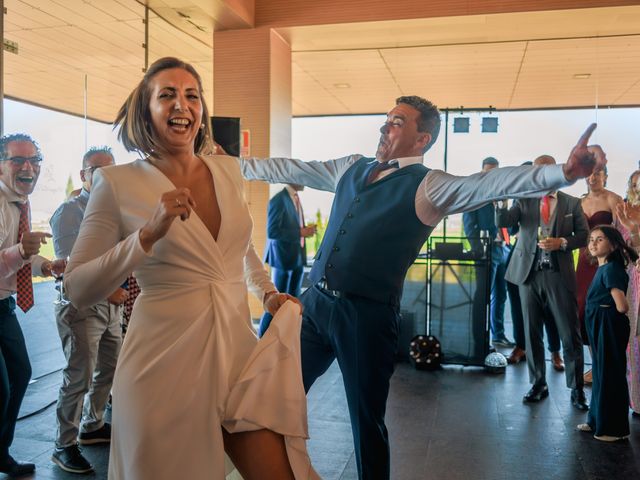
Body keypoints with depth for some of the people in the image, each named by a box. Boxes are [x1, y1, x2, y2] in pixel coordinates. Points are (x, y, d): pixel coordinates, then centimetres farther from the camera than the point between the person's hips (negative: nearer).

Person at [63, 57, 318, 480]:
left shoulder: (229, 171, 7)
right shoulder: (118, 183, -6)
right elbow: (78, 291, -10)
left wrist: (268, 292, 10)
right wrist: (149, 234, -21)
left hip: (237, 350, 4)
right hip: (165, 363, -3)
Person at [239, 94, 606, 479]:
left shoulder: (429, 186, -6)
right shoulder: (352, 168, 13)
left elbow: (491, 183, -21)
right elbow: (292, 170, 23)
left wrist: (563, 172, -37)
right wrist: (236, 163, 30)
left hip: (366, 315, -6)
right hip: (315, 302, 6)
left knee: (367, 419, 8)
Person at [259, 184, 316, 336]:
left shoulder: (296, 198, 10)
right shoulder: (278, 200, -15)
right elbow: (272, 232, -21)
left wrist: (305, 230, -1)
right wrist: (300, 233, -20)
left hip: (298, 256, 8)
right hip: (283, 257, -8)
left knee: (294, 298, 14)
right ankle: (263, 335, 14)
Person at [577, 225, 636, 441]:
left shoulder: (611, 269, -18)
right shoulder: (603, 268, 11)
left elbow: (622, 306, -24)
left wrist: (609, 314, -7)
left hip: (609, 327, -10)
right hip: (599, 326, 10)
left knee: (610, 375, 0)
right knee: (600, 373, 18)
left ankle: (614, 429, 12)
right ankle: (598, 420, 31)